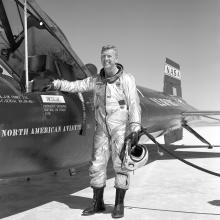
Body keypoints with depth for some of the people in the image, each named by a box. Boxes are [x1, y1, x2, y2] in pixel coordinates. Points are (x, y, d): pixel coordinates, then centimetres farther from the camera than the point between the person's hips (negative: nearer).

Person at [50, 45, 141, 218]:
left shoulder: (127, 79, -6)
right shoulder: (97, 80, 8)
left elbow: (134, 104, -12)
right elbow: (76, 86, 10)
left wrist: (135, 127, -20)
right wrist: (56, 84, -1)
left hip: (121, 128, -4)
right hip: (102, 128, 5)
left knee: (120, 165, -2)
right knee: (97, 165, 4)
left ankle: (119, 205, 10)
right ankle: (98, 203, 16)